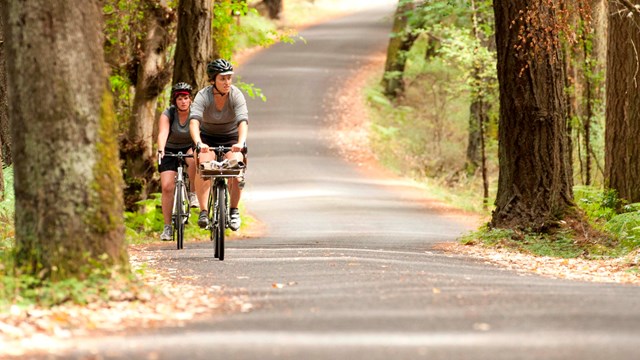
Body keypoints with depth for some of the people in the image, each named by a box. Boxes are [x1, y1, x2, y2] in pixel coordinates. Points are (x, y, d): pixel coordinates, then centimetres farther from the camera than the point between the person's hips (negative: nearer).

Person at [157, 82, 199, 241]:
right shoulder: (167, 114, -16)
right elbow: (163, 133, -30)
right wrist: (160, 149, -49)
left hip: (189, 149, 0)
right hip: (170, 151, 0)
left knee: (194, 159, -37)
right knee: (167, 186, -14)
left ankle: (193, 194, -16)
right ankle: (167, 227, -6)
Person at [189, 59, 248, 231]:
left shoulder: (236, 95, -22)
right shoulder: (203, 96, -24)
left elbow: (243, 121, -35)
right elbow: (194, 121, -38)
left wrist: (241, 142, -54)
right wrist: (198, 143, -57)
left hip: (232, 138, 0)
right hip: (207, 137, 0)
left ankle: (234, 211, -5)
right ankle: (203, 212, -19)